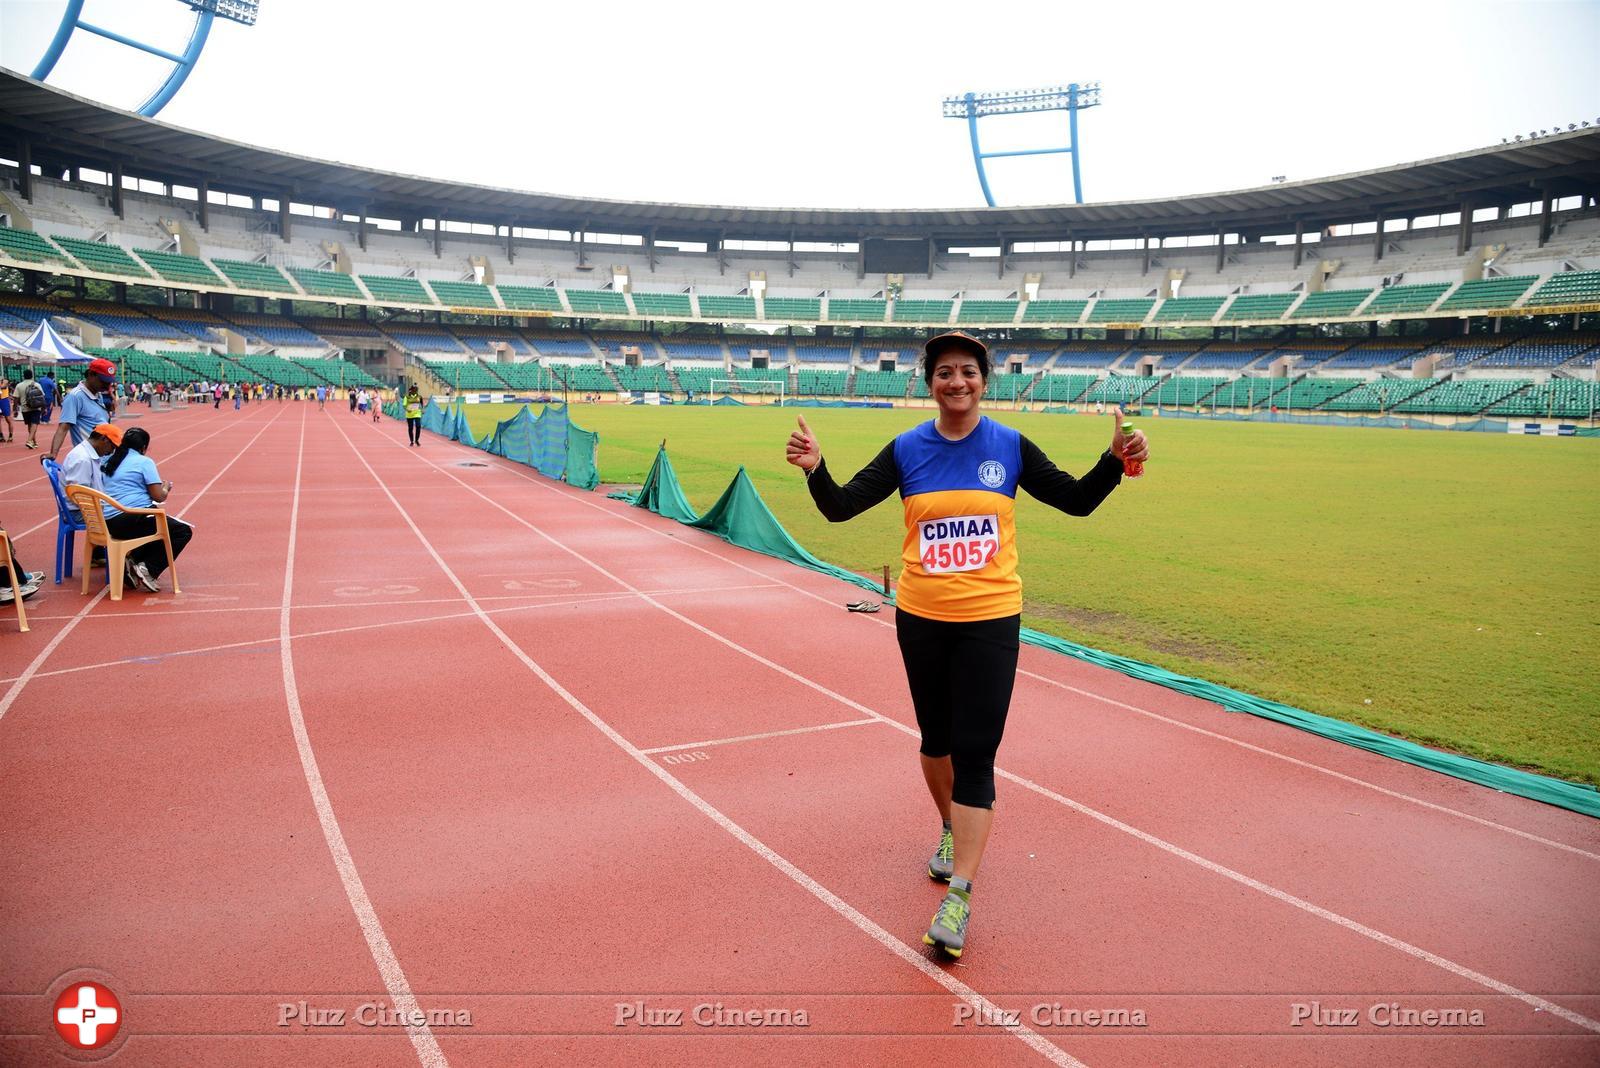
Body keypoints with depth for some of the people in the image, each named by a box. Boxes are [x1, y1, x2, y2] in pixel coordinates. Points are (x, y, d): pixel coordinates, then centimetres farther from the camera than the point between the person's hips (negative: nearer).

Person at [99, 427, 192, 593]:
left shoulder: (110, 461, 17)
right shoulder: (144, 462, -3)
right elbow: (159, 497, -7)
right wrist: (166, 488, 15)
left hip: (109, 523, 8)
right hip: (133, 519, -8)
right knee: (184, 531, 1)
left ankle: (133, 560, 11)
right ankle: (148, 569, -9)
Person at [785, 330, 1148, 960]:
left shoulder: (1011, 447, -2)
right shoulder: (906, 451, -1)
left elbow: (1077, 501, 3)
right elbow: (840, 508, -5)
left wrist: (1115, 461, -15)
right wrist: (815, 470, -25)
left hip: (990, 621, -2)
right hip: (921, 620, 2)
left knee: (975, 753, -6)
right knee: (936, 738, 17)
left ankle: (959, 896, -1)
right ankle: (951, 829, 45)